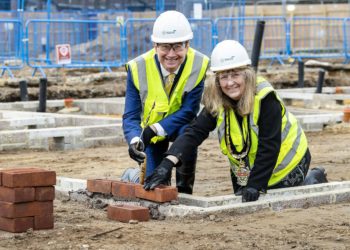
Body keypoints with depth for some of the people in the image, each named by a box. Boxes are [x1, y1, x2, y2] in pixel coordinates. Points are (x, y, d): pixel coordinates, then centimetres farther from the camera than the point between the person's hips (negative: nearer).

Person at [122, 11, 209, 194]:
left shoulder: (200, 65, -24)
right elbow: (131, 115, -21)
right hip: (150, 131, 0)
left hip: (181, 125, 0)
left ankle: (184, 189, -13)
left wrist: (156, 129, -35)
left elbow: (189, 110, -23)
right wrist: (135, 140, -43)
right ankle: (134, 175, 33)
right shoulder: (138, 67, -23)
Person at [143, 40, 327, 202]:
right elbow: (194, 133, -25)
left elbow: (268, 147, -30)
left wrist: (255, 185, -32)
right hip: (246, 169, 6)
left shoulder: (265, 99, -31)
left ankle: (314, 180, 26)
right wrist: (167, 164, -40)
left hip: (284, 163, -6)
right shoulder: (216, 103, -15)